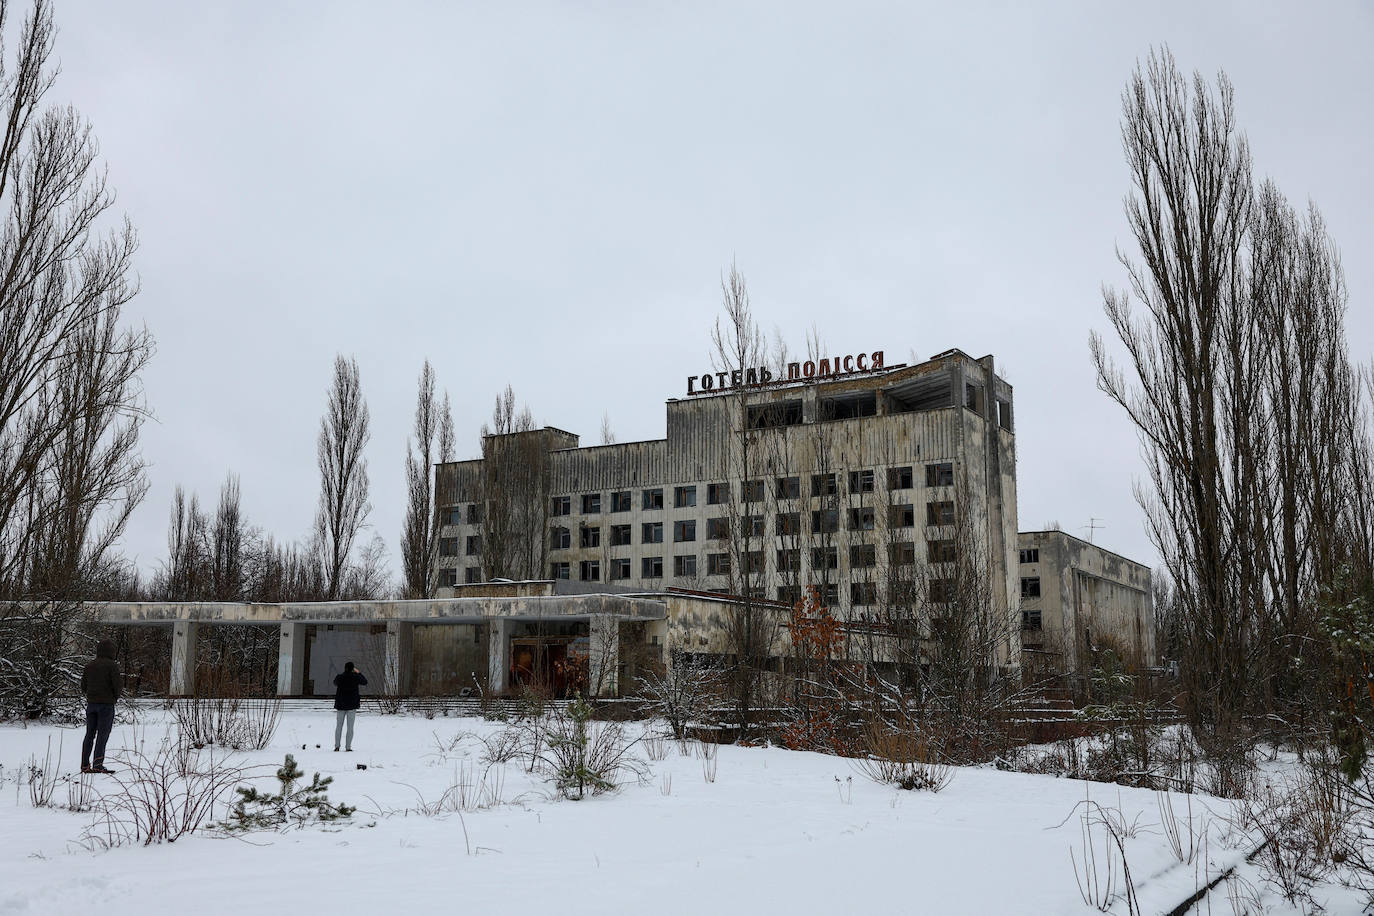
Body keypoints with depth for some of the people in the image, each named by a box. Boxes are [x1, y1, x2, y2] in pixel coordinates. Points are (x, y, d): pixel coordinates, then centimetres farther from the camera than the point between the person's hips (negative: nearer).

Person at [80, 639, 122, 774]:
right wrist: (115, 697, 4)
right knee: (102, 734, -3)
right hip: (106, 703, -5)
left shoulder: (89, 665, 8)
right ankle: (97, 765, -8)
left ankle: (85, 765, 14)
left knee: (89, 734, 12)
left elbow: (83, 685, 9)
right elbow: (117, 684, -13)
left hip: (91, 703, 5)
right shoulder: (112, 665, -9)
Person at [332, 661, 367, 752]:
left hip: (341, 704, 1)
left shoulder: (340, 677, -5)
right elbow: (365, 682, 10)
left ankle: (337, 745, 5)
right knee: (350, 727, 2)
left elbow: (335, 683, 20)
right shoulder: (355, 677, -8)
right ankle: (348, 747, -2)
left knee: (338, 726, 12)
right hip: (352, 704, -1)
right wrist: (359, 673, 22)